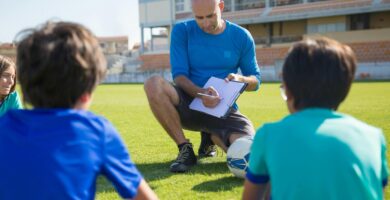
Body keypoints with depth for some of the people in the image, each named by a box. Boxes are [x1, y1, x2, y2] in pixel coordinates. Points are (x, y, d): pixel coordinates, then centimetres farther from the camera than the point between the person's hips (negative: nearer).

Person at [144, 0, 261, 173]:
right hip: (189, 105, -1)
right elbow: (179, 75, -10)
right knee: (153, 84, -31)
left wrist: (241, 79, -17)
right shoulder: (182, 31, -3)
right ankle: (185, 149, -14)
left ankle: (212, 137, 11)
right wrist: (200, 93, -30)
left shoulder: (241, 37, 0)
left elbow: (255, 81, 7)